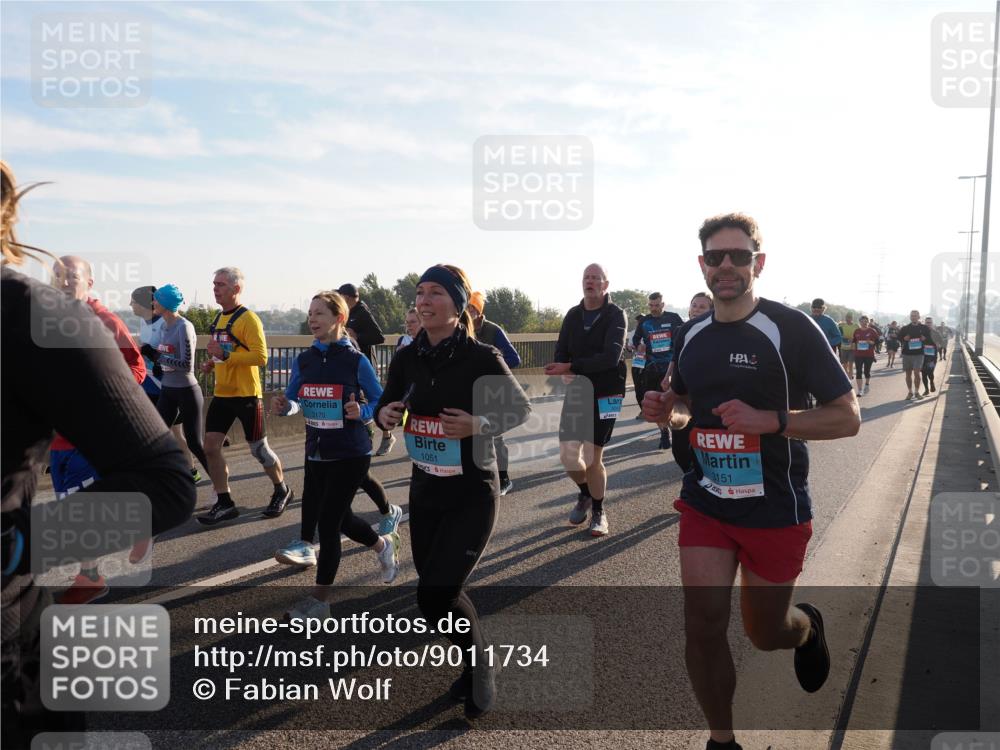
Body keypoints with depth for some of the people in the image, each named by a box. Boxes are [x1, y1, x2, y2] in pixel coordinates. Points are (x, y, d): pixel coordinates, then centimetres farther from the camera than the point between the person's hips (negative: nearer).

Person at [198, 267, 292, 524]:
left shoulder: (248, 319, -14)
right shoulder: (219, 319, 12)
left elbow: (260, 357, -23)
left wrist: (225, 354, -26)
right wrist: (211, 363, 7)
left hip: (246, 395, -7)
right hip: (221, 394, 7)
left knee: (258, 449, 5)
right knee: (210, 446, 0)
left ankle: (282, 491, 28)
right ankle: (224, 503, 11)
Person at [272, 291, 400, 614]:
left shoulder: (356, 360, -11)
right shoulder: (303, 360, 3)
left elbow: (380, 401, -5)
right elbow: (292, 402, 5)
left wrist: (361, 413, -24)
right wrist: (282, 406, -17)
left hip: (350, 455, -6)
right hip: (316, 453, 6)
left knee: (328, 521, -2)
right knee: (340, 518, 18)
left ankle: (320, 599, 13)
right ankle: (384, 545, 48)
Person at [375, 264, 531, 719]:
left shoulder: (481, 357, -16)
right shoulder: (407, 358, -2)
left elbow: (520, 409, -6)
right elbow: (385, 406, 11)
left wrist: (479, 425, -24)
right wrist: (384, 415, -12)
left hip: (472, 494, -5)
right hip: (424, 490, 6)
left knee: (435, 594, -9)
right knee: (437, 589, 14)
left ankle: (481, 668, 20)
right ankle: (474, 663, 41)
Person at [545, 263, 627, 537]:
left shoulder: (616, 315, -8)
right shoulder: (573, 315, 7)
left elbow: (610, 357, -21)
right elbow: (561, 353, 4)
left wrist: (570, 367, -21)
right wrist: (565, 374, -18)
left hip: (605, 394, -4)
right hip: (576, 392, 4)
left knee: (592, 458, -4)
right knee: (568, 455, 0)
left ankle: (598, 511, 19)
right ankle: (585, 493, 31)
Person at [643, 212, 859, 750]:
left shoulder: (790, 329, -12)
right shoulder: (691, 335, 4)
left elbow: (848, 417, -11)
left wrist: (769, 419, -27)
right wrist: (660, 407, -3)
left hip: (775, 509, -3)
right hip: (705, 501, 4)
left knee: (764, 632, 15)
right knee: (703, 626, -3)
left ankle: (807, 629, 52)